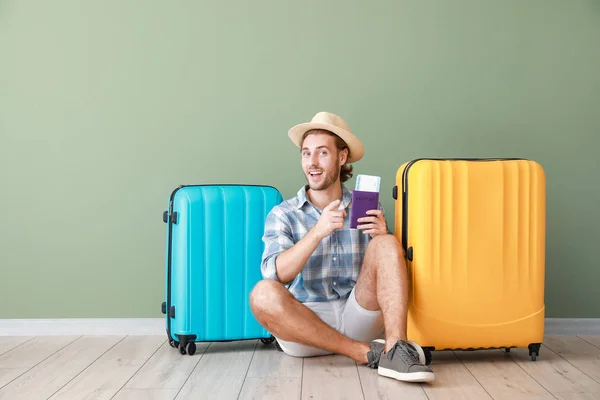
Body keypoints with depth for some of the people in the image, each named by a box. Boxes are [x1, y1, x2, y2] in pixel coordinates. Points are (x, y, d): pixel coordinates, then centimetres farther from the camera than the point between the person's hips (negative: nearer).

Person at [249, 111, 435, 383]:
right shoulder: (282, 215, 3)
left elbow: (391, 261, 7)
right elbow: (275, 275, -12)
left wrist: (382, 236, -14)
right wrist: (318, 232, -26)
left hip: (358, 318, 1)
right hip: (305, 325, -1)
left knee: (387, 244, -17)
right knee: (264, 294, -31)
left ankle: (394, 350, -30)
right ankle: (365, 353, -22)